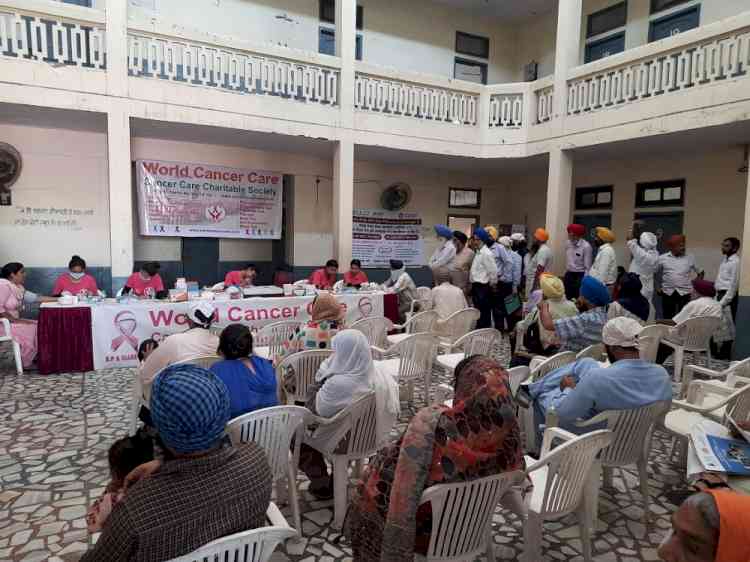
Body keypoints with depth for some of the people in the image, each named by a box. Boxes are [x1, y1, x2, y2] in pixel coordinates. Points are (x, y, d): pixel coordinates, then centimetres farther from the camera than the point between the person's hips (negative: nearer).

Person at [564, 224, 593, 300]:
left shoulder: (586, 246, -15)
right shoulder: (568, 244, 3)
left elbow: (587, 267, -14)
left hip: (580, 275, -6)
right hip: (569, 275, 6)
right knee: (567, 298, 10)